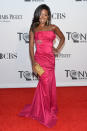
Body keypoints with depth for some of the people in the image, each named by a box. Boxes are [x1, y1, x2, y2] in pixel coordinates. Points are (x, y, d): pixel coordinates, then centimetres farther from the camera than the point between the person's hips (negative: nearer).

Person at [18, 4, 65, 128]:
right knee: (46, 84, 1)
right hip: (40, 58, -3)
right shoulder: (33, 29, 1)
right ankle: (46, 113, 20)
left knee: (44, 84, 12)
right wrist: (33, 63, -13)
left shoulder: (53, 28, 7)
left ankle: (39, 108, 34)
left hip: (50, 59, 3)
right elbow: (31, 46, -4)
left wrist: (58, 49, 6)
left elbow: (62, 38, 22)